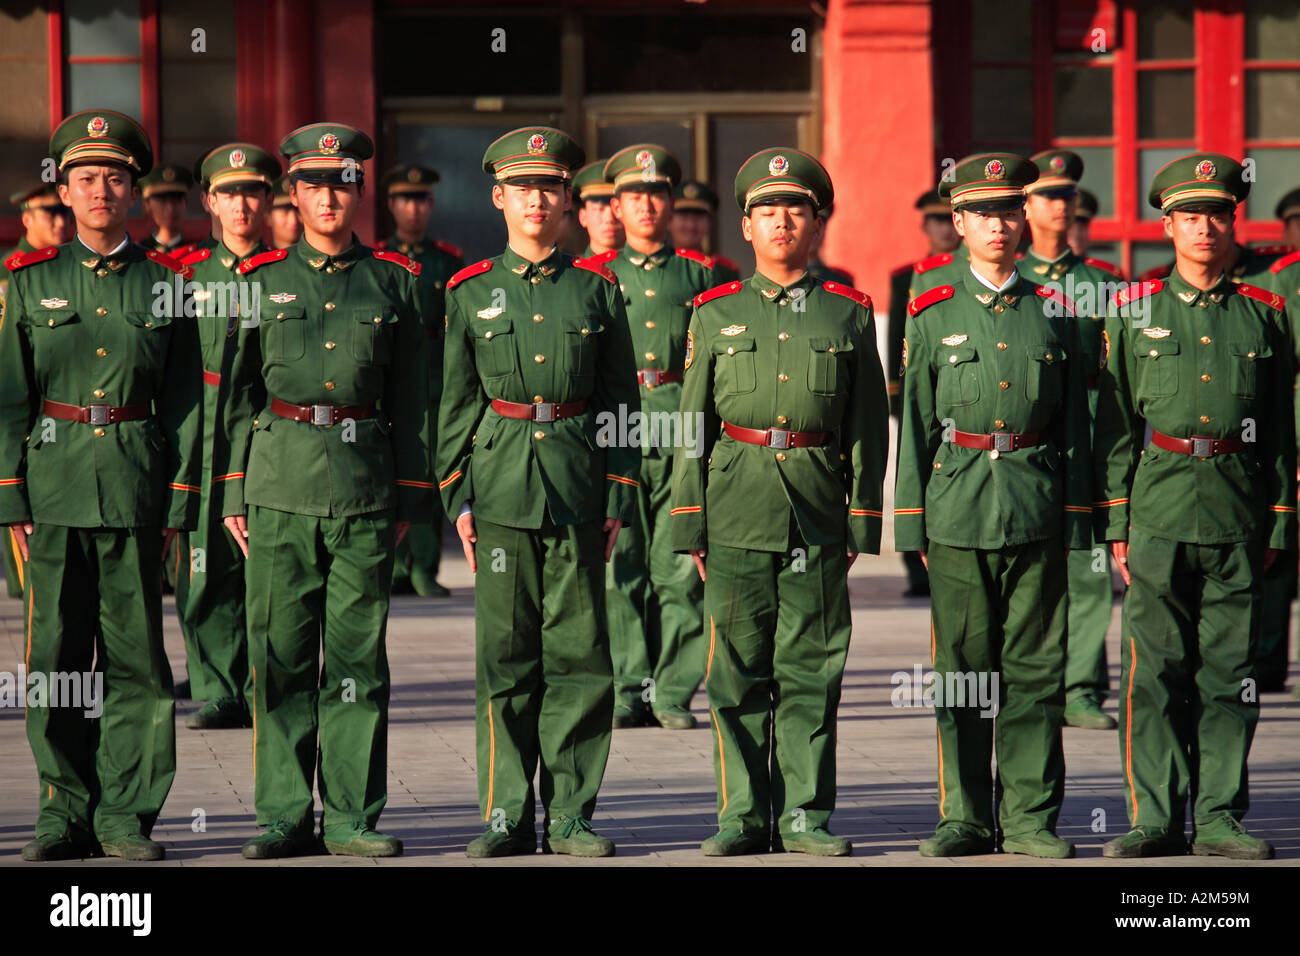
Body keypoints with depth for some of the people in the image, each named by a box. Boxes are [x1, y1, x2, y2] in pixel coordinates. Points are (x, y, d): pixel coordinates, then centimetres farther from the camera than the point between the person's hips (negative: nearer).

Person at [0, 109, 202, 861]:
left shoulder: (167, 285, 7)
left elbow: (184, 401, 6)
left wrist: (180, 500, 0)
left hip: (136, 485, 0)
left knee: (135, 655, 0)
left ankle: (127, 815, 6)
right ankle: (68, 812, 10)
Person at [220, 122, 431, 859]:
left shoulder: (394, 282, 8)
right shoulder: (260, 281, 7)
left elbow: (413, 400, 9)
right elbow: (238, 395, 8)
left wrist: (410, 498, 5)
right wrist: (233, 495, 3)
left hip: (366, 485, 0)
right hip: (281, 483, 0)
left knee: (358, 657, 1)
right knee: (281, 657, 1)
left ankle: (354, 818, 7)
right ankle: (284, 817, 8)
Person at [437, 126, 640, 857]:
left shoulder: (598, 289, 7)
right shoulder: (472, 292, 7)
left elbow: (621, 400, 8)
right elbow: (457, 404, 9)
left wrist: (619, 497, 1)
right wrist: (459, 497, 2)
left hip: (578, 486, 0)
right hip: (502, 485, 0)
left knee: (579, 652, 1)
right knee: (506, 653, 1)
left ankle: (570, 815, 7)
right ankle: (507, 817, 6)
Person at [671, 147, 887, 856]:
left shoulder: (848, 315, 8)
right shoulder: (716, 315, 8)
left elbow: (868, 429, 7)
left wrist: (862, 525, 1)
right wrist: (690, 526, 2)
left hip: (818, 518, 0)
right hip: (737, 514, 0)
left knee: (811, 671, 1)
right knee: (737, 674, 1)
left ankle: (805, 815, 8)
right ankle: (744, 816, 8)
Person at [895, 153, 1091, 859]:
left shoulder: (1053, 313, 9)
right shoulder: (933, 316, 7)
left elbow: (1074, 425, 10)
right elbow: (915, 424, 7)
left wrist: (1074, 521, 4)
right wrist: (913, 524, 1)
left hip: (1037, 508, 1)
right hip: (958, 506, 0)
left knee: (1036, 669, 1)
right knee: (963, 669, 2)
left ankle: (1030, 818, 6)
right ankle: (966, 819, 9)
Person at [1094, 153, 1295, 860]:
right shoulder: (1134, 312, 8)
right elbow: (1114, 425, 7)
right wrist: (1116, 523, 1)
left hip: (1239, 516, 1)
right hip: (1158, 513, -1)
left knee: (1230, 672, 2)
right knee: (1155, 672, -2)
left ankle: (1220, 816, 7)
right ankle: (1156, 819, 3)